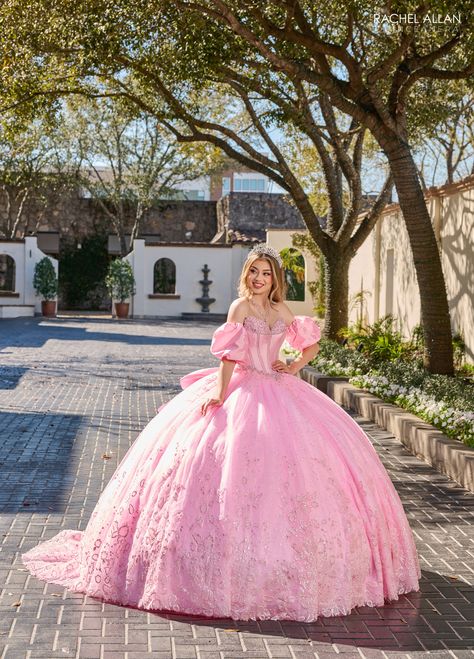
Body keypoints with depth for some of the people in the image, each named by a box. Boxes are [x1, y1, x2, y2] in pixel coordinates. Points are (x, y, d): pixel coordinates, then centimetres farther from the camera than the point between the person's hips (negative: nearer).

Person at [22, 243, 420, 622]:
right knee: (235, 466, -13)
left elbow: (311, 342, 23)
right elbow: (230, 352, -13)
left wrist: (297, 365, 5)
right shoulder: (241, 306, -3)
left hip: (279, 394, 6)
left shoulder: (281, 310, 13)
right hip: (243, 391, -6)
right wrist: (220, 390, -25)